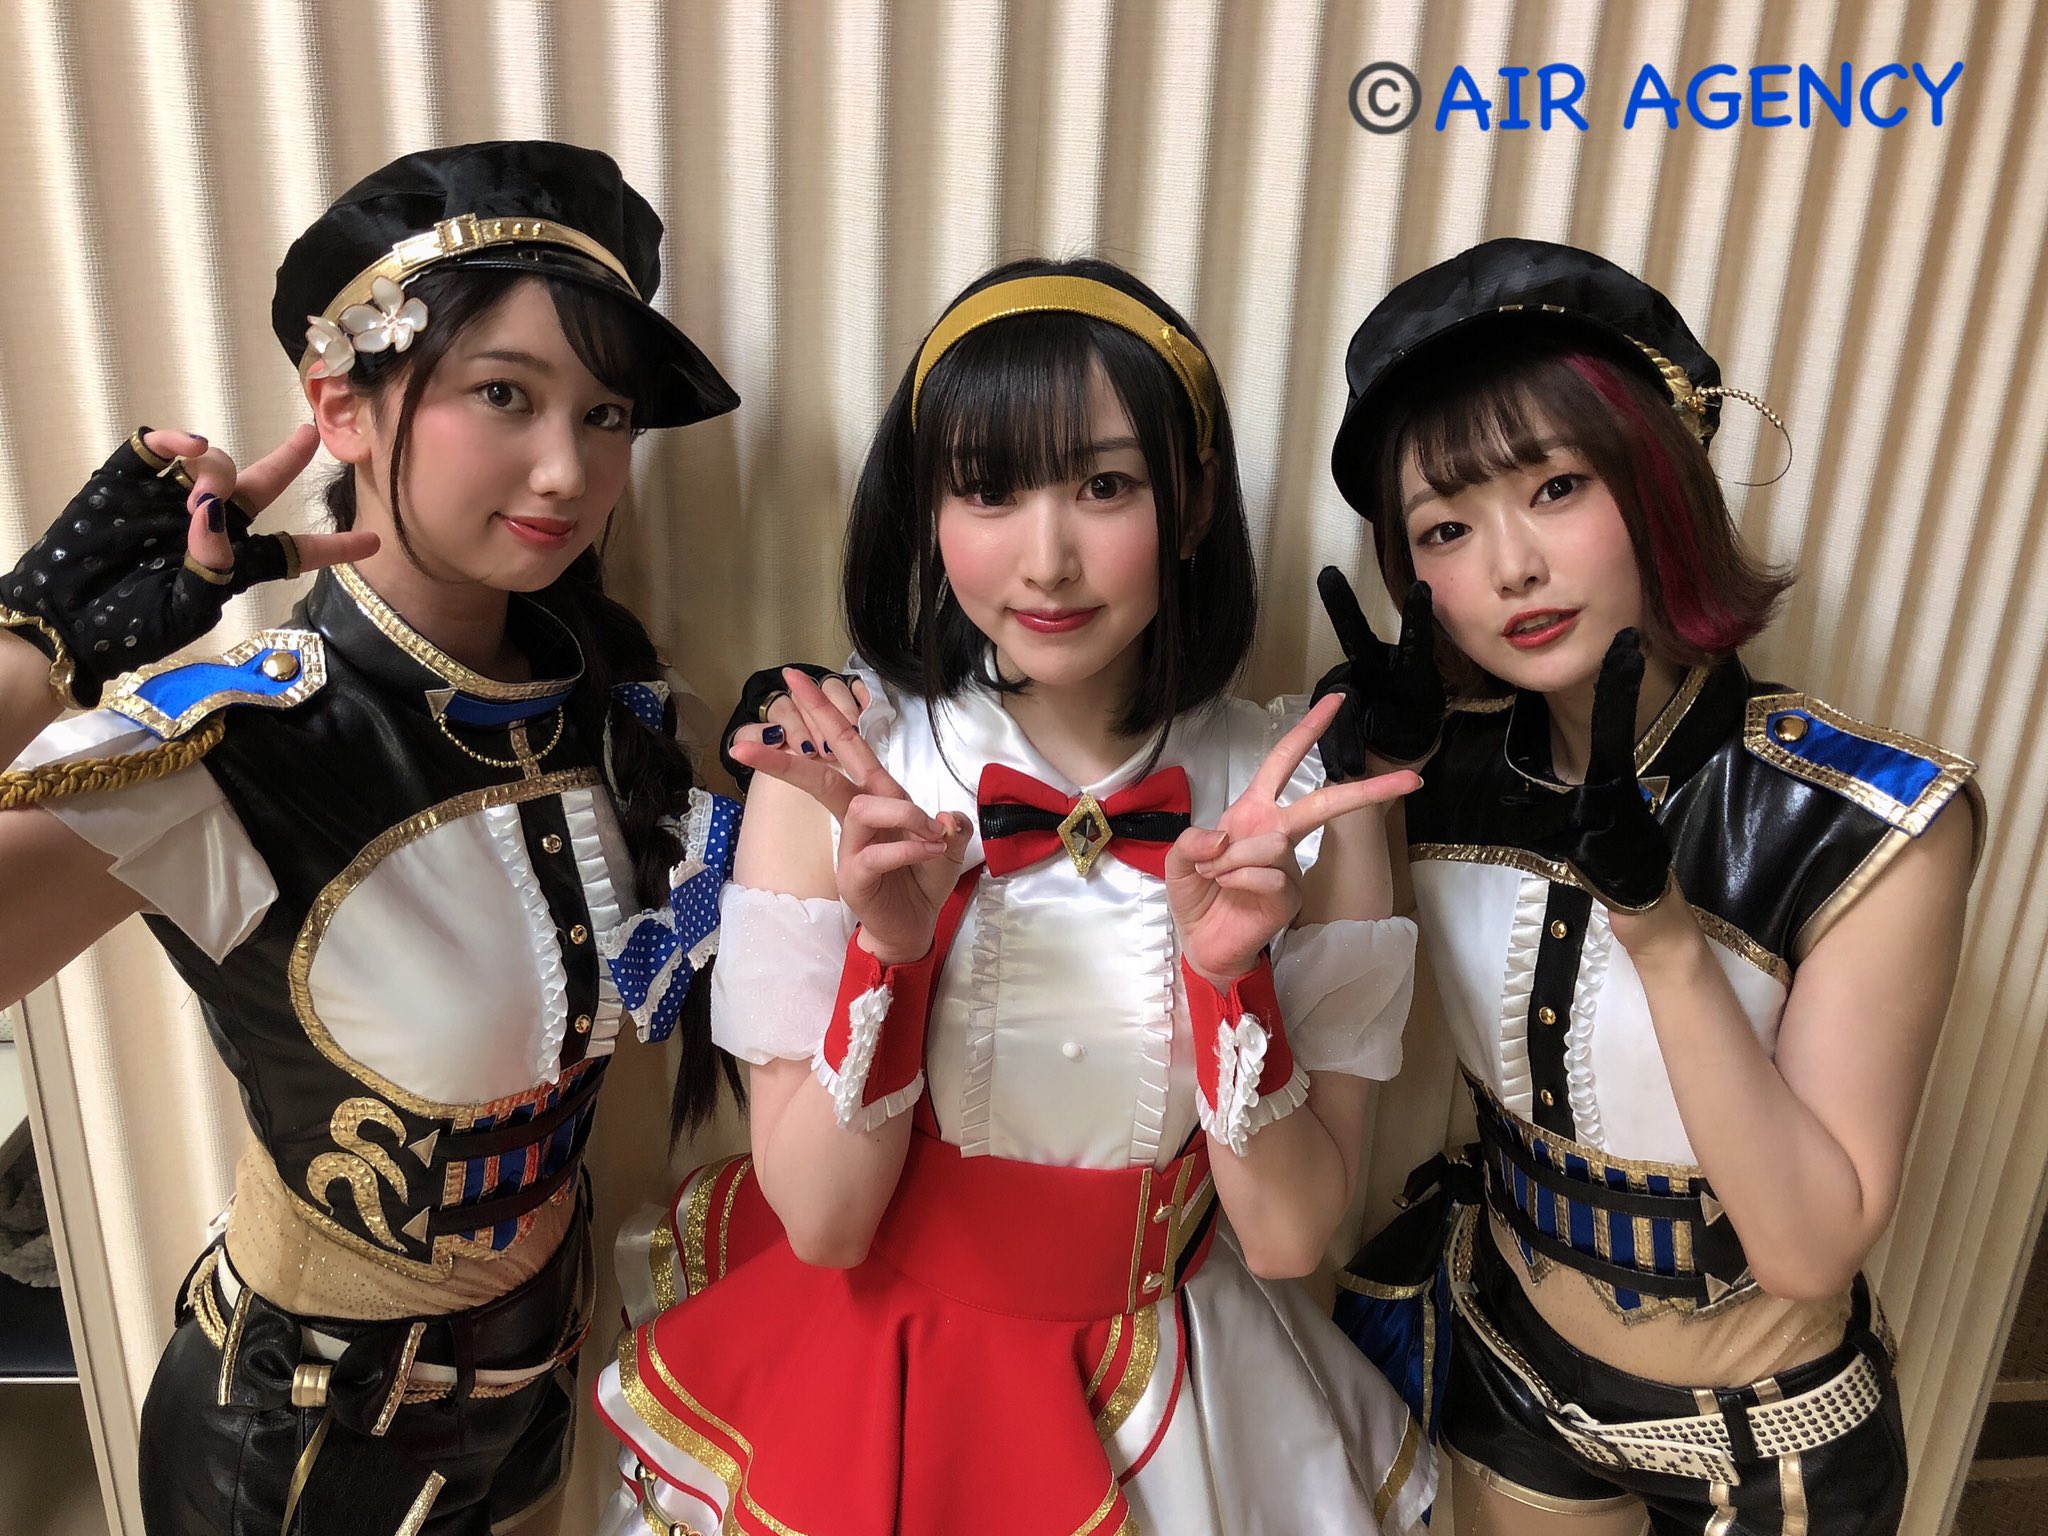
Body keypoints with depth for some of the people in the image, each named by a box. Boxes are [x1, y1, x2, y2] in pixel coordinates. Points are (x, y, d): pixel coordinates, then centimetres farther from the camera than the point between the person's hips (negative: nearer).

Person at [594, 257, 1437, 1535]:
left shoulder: (1305, 796, -14)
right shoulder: (834, 773, -16)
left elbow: (1289, 1235, -13)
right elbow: (821, 1221, -14)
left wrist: (1228, 971, -28)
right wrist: (887, 947, -30)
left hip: (1164, 1412, 1)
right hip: (862, 1390, 0)